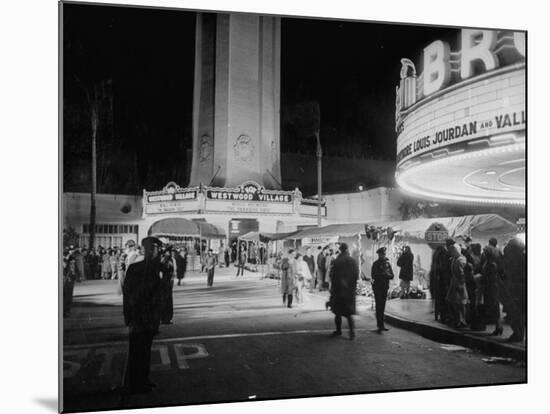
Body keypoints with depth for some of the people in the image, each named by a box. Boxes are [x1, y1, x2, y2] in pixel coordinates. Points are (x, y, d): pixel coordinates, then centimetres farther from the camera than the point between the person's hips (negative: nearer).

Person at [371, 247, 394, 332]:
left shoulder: (388, 263, 10)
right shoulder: (376, 264, -4)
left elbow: (392, 276, 6)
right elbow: (373, 276, -12)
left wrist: (387, 274, -14)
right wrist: (383, 275, -15)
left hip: (385, 287, 5)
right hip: (377, 287, -5)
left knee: (382, 306, 10)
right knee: (379, 306, -5)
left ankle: (381, 325, 17)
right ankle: (380, 326, -4)